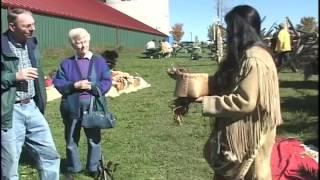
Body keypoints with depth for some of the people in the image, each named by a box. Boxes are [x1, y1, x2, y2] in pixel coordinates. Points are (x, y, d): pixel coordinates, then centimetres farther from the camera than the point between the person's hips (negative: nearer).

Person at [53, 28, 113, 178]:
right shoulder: (66, 63, 5)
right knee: (71, 140, 11)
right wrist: (75, 85, -15)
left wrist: (92, 87, -15)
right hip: (72, 107, 1)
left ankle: (93, 168, 27)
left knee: (94, 139, 10)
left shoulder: (99, 61, 4)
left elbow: (107, 81, -1)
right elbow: (58, 83, -1)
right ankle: (72, 168, 28)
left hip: (93, 106, 0)